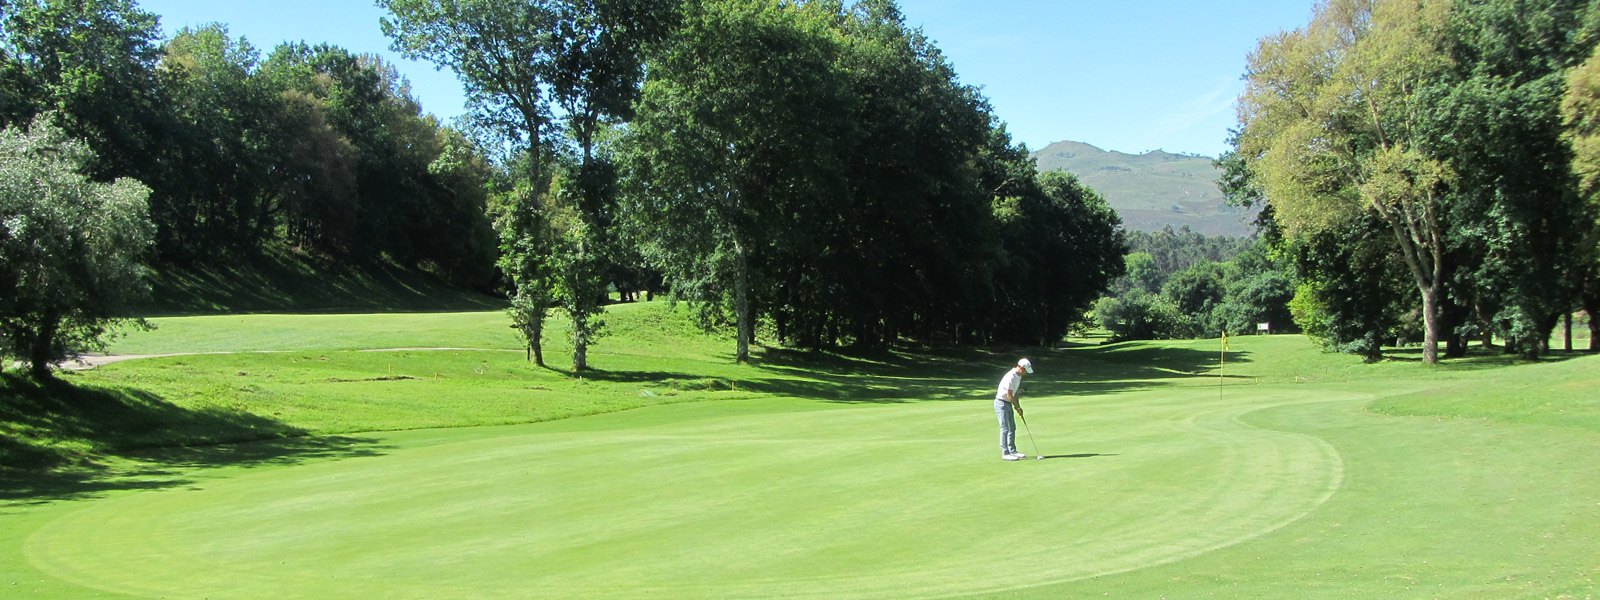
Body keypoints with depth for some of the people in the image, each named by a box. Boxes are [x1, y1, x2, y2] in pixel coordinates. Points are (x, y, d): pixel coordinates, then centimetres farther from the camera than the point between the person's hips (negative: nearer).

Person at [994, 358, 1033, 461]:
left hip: (1008, 403, 10)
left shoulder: (1018, 376, 7)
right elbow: (1009, 395, -21)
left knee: (1012, 428, 13)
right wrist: (1018, 407, -11)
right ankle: (1005, 453, -5)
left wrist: (1018, 406, 7)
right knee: (1005, 428, -9)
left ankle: (1012, 451, 20)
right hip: (1001, 403, -10)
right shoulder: (1011, 377, -24)